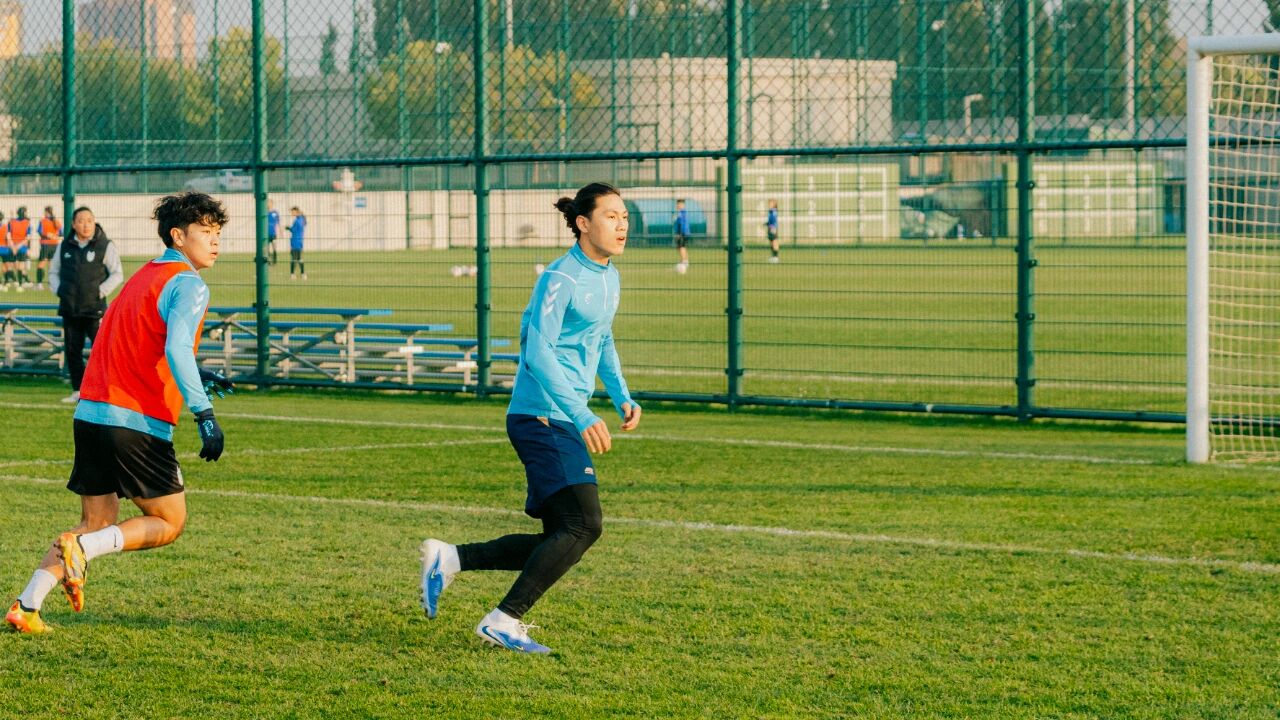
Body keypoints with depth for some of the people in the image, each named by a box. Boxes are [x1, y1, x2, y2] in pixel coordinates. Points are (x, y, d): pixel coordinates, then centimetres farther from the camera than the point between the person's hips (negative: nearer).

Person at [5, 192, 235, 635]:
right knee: (169, 523, 5)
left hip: (92, 414, 8)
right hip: (137, 423, -8)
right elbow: (176, 350, -23)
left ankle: (26, 607, 4)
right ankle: (82, 549, -14)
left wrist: (196, 378, 30)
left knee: (98, 523, 15)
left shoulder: (144, 277, 20)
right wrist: (205, 415, -25)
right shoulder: (188, 285, -8)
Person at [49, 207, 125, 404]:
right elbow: (54, 271, 21)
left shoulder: (106, 247, -3)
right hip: (69, 309, 5)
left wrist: (101, 291, -12)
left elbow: (117, 274, -4)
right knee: (72, 350, 8)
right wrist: (58, 290, 6)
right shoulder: (65, 247, 9)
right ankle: (78, 391, 16)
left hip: (95, 308, -5)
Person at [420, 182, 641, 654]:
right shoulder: (560, 279, -13)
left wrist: (622, 397, 16)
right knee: (583, 524, -18)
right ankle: (504, 621, -12)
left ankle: (448, 559, 15)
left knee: (559, 541, 6)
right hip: (542, 418, -9)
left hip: (565, 424, 9)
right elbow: (538, 353, -21)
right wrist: (582, 416, -28)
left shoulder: (608, 279, 15)